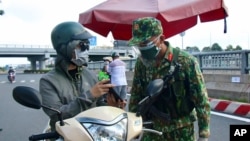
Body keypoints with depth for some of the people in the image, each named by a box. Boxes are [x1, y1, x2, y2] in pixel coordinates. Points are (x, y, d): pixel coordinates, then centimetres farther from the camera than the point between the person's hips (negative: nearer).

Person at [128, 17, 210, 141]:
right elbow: (135, 96, 6)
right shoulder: (141, 63, -4)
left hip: (181, 131, -3)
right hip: (152, 130, 4)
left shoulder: (186, 62, -17)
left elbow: (201, 100, -12)